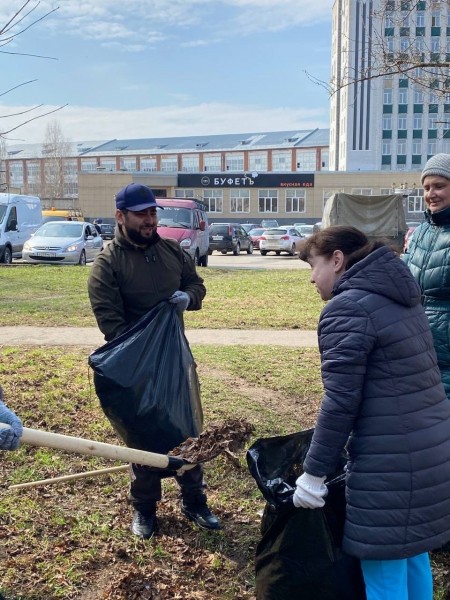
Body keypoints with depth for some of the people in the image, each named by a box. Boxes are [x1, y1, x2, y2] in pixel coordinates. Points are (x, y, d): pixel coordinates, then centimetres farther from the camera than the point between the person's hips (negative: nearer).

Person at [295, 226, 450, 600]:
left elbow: (340, 403, -17)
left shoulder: (347, 308, -14)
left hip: (389, 466, -9)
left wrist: (314, 473, -9)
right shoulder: (401, 298, 14)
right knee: (413, 556, 23)